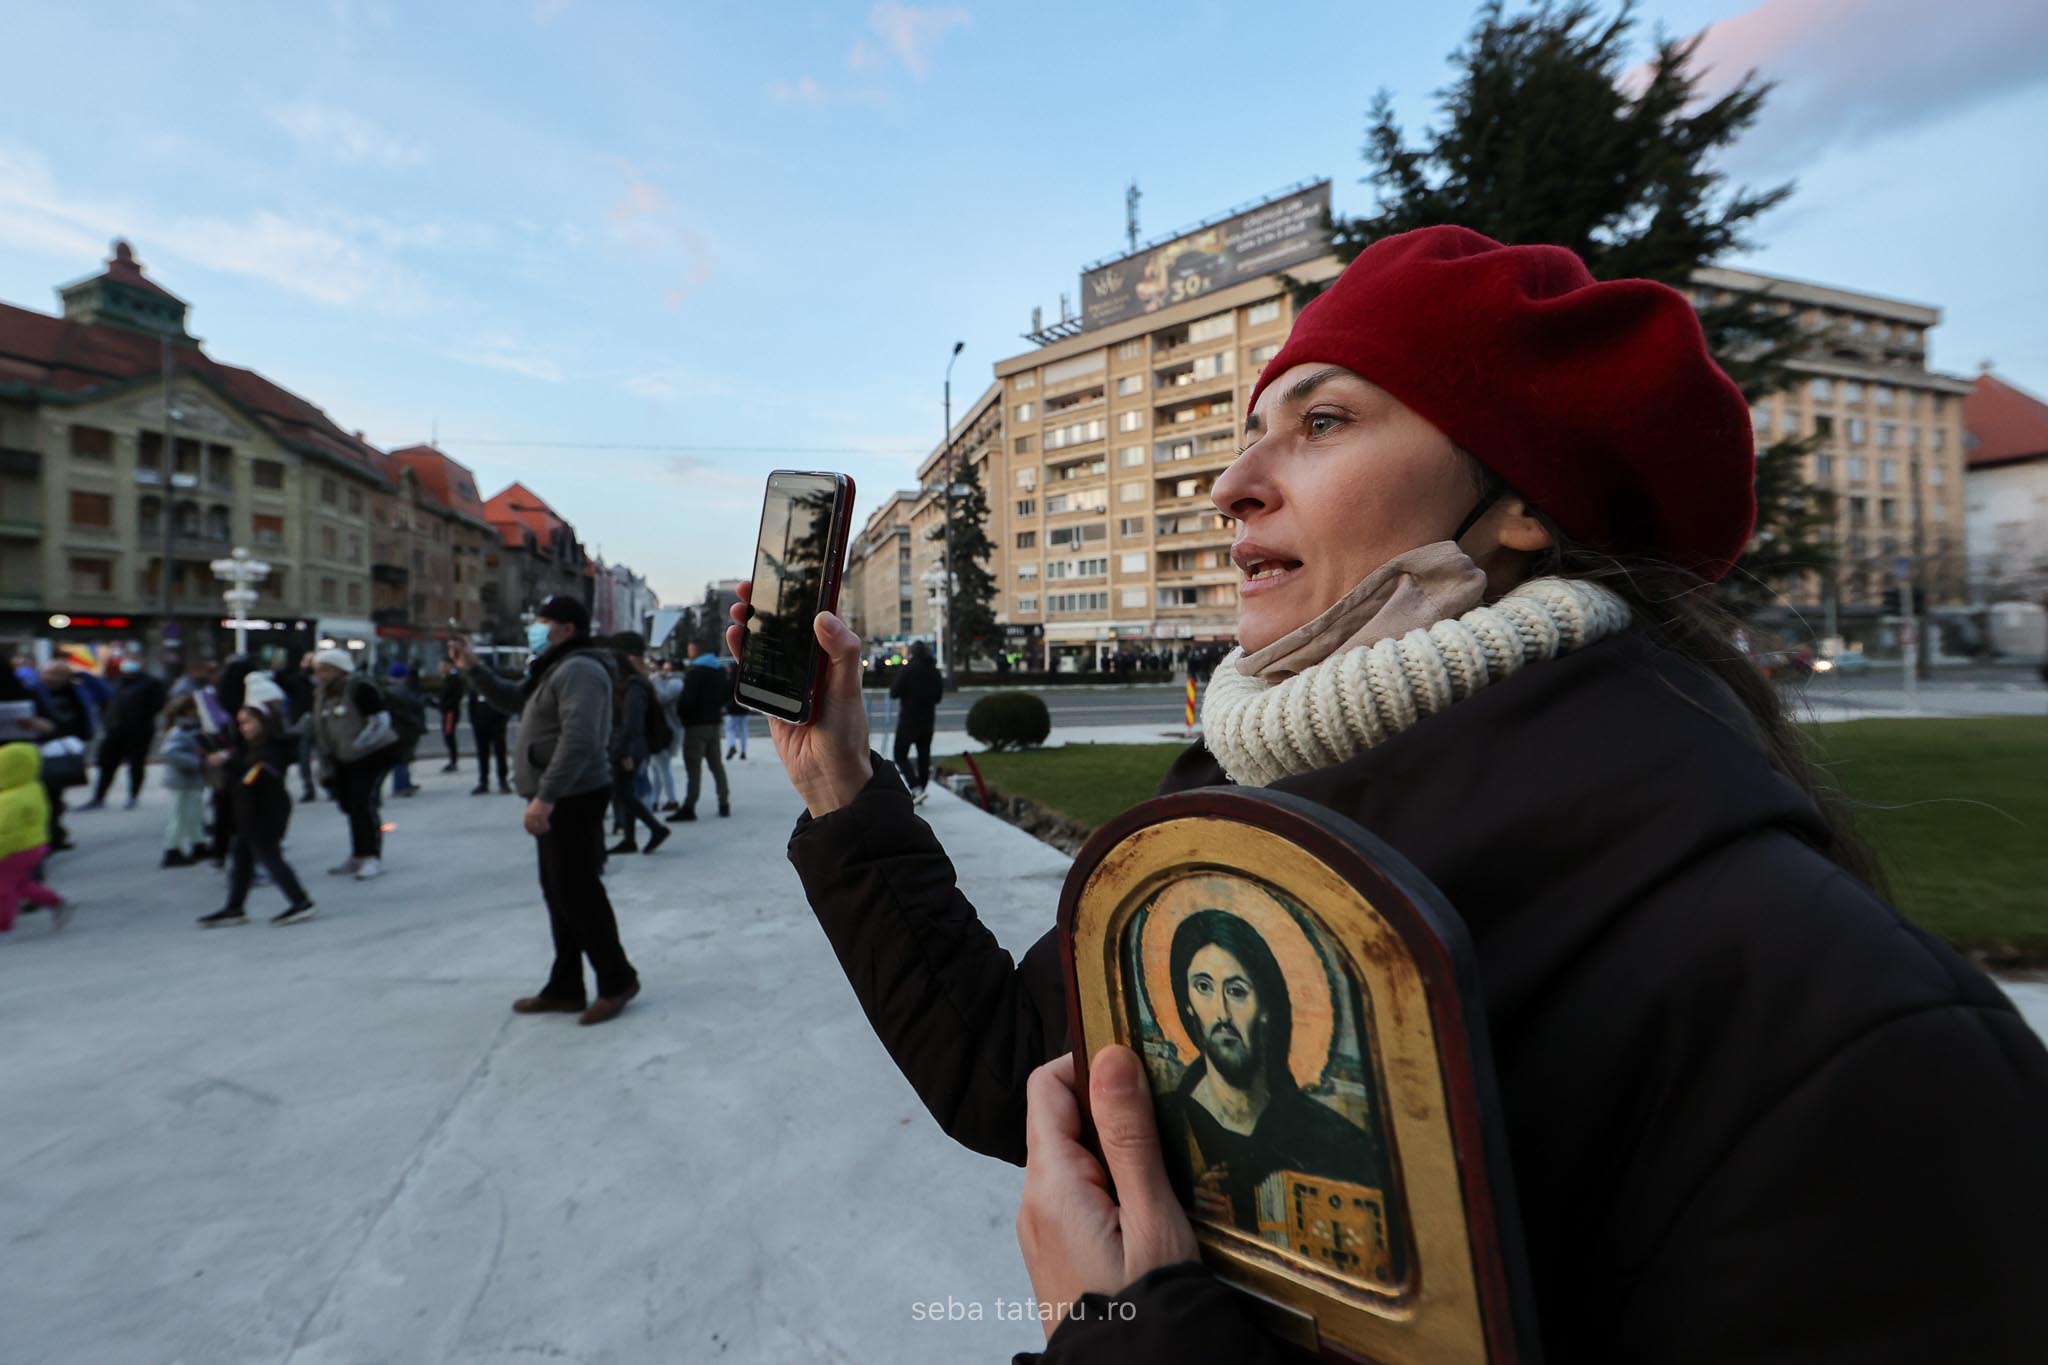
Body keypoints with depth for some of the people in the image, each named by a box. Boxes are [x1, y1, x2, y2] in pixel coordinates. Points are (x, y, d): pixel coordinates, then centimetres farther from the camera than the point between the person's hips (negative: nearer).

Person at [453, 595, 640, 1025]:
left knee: (578, 892, -5)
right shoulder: (555, 669, 17)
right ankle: (565, 988, 23)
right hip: (554, 798, 11)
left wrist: (545, 795, -31)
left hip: (574, 799, -11)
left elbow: (579, 740, -28)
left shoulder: (579, 669, -17)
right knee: (559, 894, 14)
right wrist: (473, 670, 20)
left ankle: (617, 980, 7)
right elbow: (512, 700, 32)